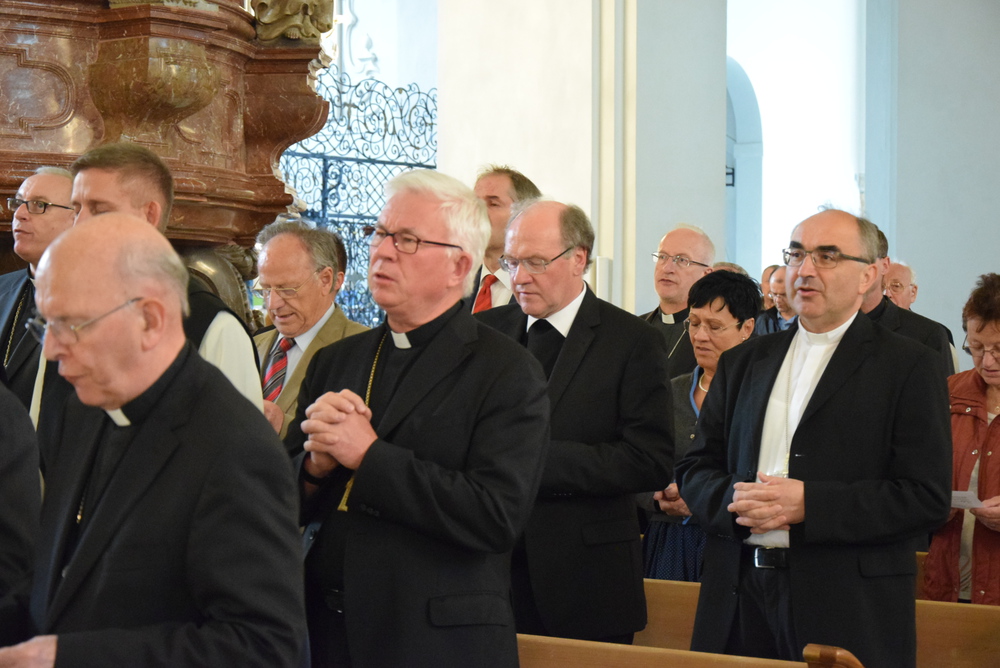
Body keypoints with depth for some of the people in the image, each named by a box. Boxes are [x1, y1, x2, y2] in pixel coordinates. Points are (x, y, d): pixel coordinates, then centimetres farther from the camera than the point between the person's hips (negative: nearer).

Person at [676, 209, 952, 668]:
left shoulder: (908, 366, 0)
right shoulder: (742, 362, 16)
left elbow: (927, 497, -9)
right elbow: (694, 470, 14)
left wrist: (809, 503, -17)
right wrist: (732, 499, -10)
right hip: (740, 602, 4)